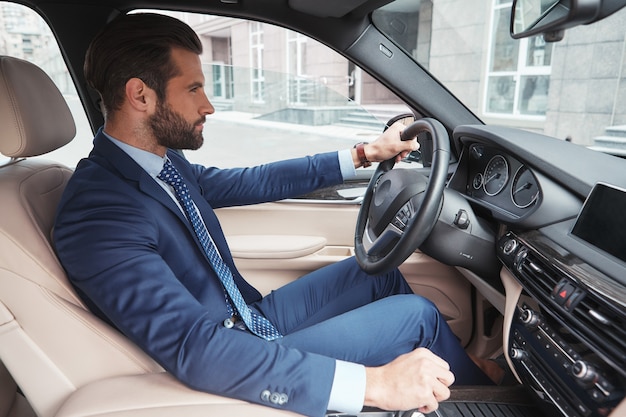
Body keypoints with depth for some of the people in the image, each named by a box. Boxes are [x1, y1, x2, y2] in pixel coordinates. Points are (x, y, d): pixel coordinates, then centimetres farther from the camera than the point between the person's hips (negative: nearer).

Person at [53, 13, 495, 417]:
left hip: (252, 316, 8)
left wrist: (363, 154, 6)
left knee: (382, 271, 11)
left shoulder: (161, 162, -3)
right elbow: (194, 348, -37)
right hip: (236, 372, -8)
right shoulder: (98, 212, -29)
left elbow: (251, 181, 6)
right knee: (417, 313, -5)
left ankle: (464, 364, 35)